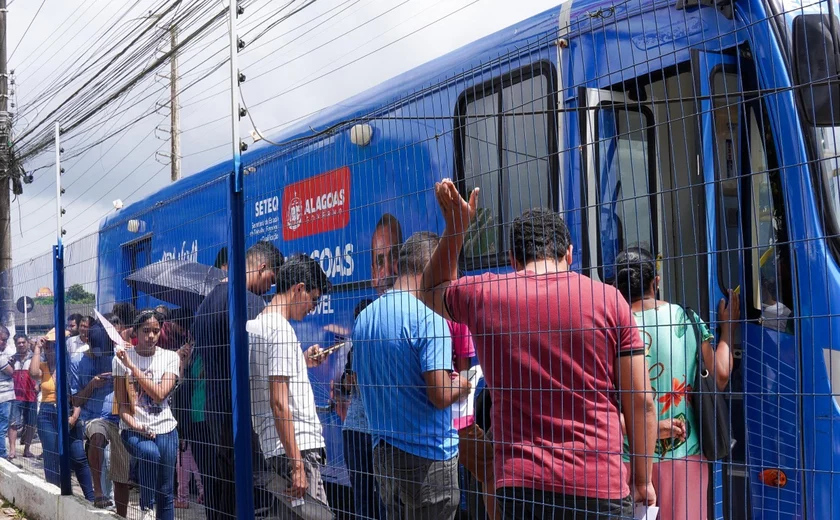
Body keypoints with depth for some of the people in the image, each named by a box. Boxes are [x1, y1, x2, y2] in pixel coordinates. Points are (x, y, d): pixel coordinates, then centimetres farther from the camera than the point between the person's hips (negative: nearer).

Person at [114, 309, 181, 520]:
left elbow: (160, 395, -15)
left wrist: (132, 366, -17)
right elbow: (122, 403, -1)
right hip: (133, 429, -2)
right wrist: (132, 423, -19)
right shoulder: (121, 359, -2)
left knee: (166, 491, 0)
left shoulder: (170, 357, -1)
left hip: (164, 428, 2)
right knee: (151, 454, -34)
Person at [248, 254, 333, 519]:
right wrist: (297, 464, -19)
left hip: (271, 448, 10)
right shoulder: (281, 330, -13)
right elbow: (279, 403, -19)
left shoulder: (254, 326, 16)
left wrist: (301, 362, 25)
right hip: (297, 447, -10)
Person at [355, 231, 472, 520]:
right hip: (428, 455, -7)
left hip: (383, 452, 7)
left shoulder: (364, 317, 7)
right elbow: (440, 396, -23)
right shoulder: (428, 317, -17)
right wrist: (459, 387, 0)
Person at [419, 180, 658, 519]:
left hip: (520, 486, 1)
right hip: (601, 487, -1)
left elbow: (432, 291, 26)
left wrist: (454, 228, 24)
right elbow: (640, 401, 0)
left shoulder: (483, 296, 2)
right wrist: (643, 480, 9)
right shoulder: (608, 299, -1)